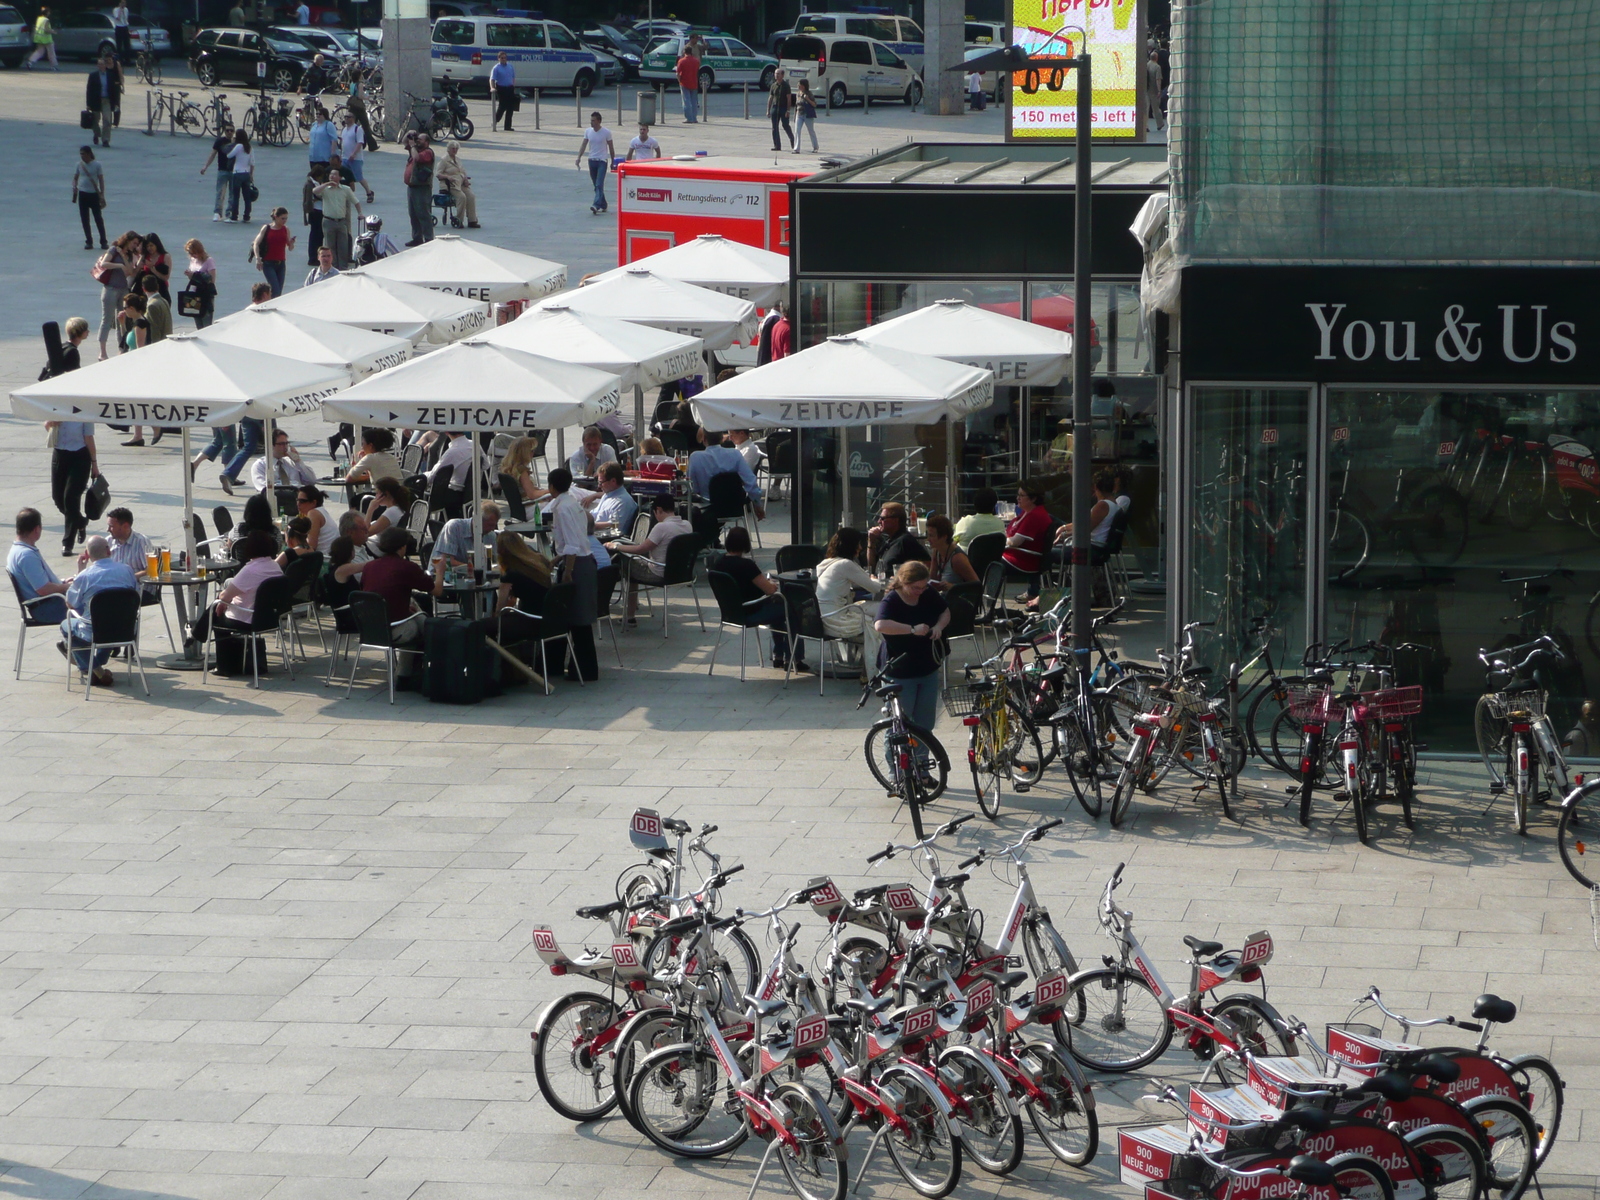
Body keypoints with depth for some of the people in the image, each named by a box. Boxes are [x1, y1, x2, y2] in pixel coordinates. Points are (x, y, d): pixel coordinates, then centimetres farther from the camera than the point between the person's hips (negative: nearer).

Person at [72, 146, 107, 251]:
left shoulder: (97, 165, -5)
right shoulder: (79, 165, 4)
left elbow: (101, 180, -4)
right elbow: (75, 178, 10)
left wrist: (102, 195, -9)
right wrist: (74, 187, -11)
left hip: (94, 194, -3)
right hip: (83, 194, 3)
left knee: (99, 219, -2)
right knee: (84, 219, 5)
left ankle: (104, 242, 5)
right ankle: (88, 242, 13)